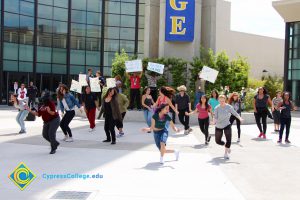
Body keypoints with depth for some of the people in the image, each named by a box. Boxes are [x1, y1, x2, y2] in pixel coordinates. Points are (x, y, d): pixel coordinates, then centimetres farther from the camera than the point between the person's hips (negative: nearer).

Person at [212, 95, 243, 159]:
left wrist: (240, 118, -31)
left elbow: (235, 113, -14)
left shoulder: (229, 107, -11)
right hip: (218, 126, 1)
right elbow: (215, 117, -15)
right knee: (218, 141, 7)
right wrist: (214, 121, -37)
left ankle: (226, 153, 4)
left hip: (227, 125, -1)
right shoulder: (217, 108, -11)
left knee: (228, 140, -14)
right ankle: (227, 147, 37)